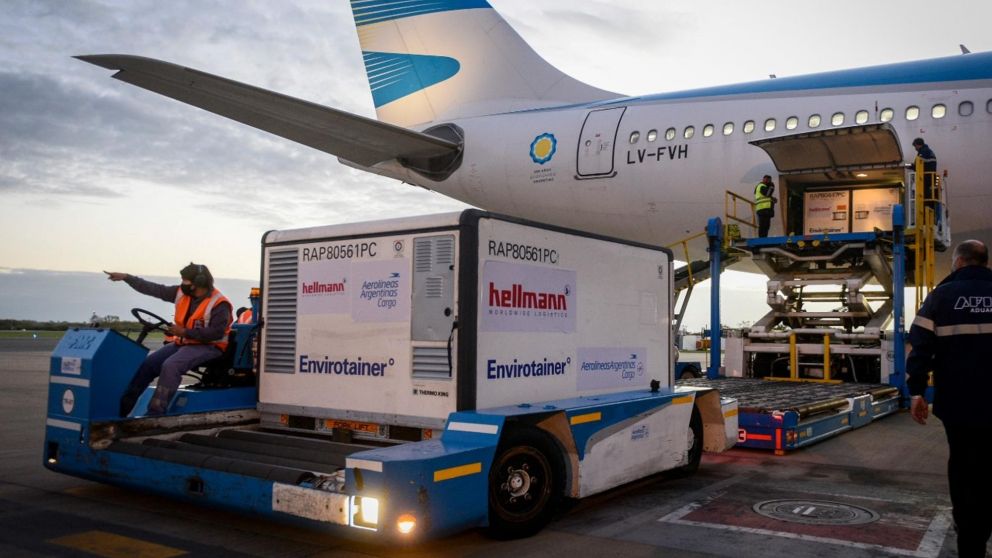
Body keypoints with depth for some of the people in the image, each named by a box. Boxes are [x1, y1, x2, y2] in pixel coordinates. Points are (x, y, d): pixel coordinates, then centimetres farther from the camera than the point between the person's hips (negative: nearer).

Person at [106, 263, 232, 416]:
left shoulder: (219, 304, -18)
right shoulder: (182, 293, 4)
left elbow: (216, 333, -24)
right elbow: (154, 289, 7)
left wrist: (184, 332, -23)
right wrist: (126, 277, 4)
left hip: (208, 346, -8)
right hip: (183, 343, 8)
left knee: (170, 365, -30)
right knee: (148, 363, -4)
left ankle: (155, 413, -27)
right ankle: (122, 407, 3)